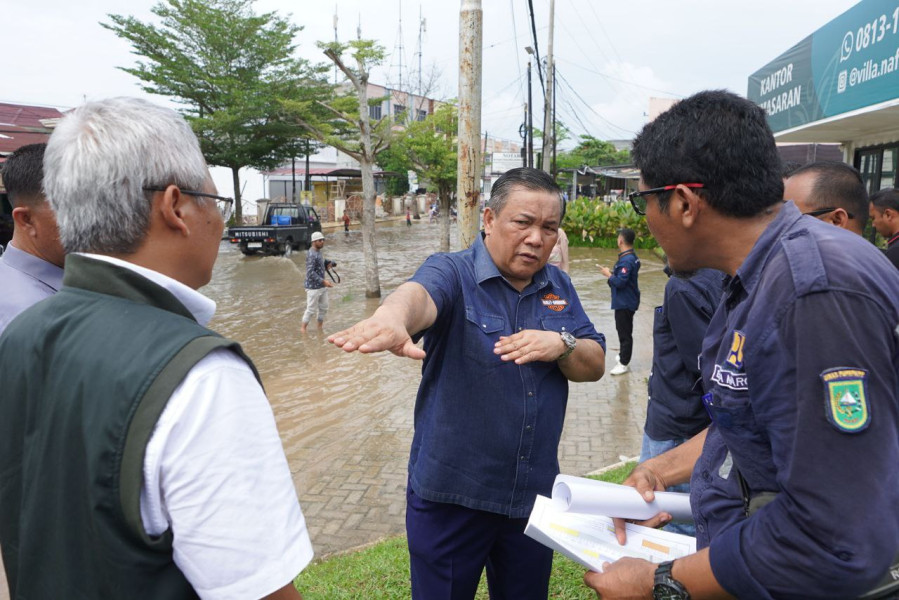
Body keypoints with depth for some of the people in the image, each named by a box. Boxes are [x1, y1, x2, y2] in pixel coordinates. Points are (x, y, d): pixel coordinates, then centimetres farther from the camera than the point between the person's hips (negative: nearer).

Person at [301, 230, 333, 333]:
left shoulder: (318, 252, 10)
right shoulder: (311, 255, -20)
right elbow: (310, 272, -26)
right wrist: (323, 281, -28)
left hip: (322, 286, 9)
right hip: (313, 287, -9)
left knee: (324, 307, 15)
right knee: (311, 309, 0)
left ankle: (320, 326, 30)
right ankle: (303, 328, 14)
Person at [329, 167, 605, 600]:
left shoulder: (559, 287, 5)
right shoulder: (452, 273, -12)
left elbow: (595, 365, 4)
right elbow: (418, 294, -35)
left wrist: (561, 345, -18)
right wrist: (391, 319, -59)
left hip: (534, 494, 5)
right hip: (451, 493, -4)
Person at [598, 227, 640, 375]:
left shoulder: (627, 260, -24)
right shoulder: (632, 257, 8)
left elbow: (620, 282, -28)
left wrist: (608, 274, -14)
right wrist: (612, 273, 6)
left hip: (625, 303, -10)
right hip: (624, 301, 10)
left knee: (625, 332, -2)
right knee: (623, 330, 22)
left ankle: (623, 363, 6)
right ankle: (623, 356, 35)